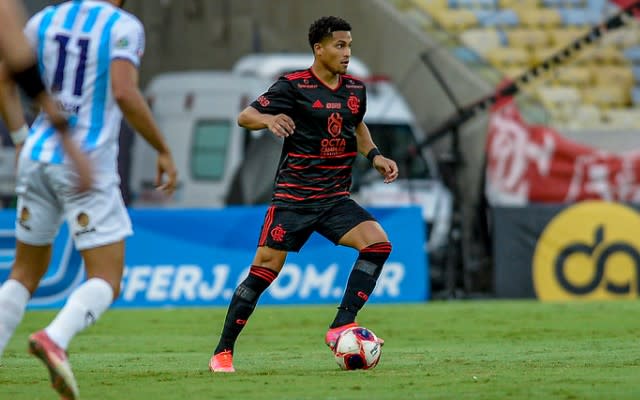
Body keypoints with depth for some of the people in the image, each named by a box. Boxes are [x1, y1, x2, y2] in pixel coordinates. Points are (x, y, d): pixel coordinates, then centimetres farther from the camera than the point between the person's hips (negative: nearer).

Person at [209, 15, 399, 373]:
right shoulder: (294, 86, -8)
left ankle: (342, 327, -15)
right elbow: (245, 116, -8)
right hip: (293, 196, -5)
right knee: (265, 270, -8)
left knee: (378, 243, -18)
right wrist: (268, 119, -30)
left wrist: (375, 156, 12)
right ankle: (223, 351, 4)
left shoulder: (356, 89, 8)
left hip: (335, 198, 5)